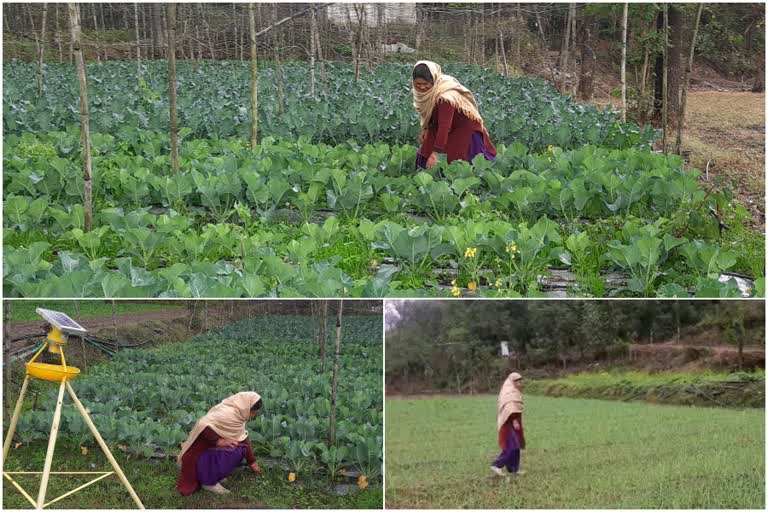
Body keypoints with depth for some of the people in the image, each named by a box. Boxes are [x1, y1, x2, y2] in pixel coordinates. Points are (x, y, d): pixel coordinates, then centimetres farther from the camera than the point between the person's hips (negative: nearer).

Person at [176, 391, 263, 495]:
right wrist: (218, 441, -30)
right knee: (231, 452, -25)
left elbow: (244, 439, 13)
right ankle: (209, 482, -9)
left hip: (212, 448, 9)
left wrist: (252, 462, 18)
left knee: (241, 447, 1)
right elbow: (203, 424, -37)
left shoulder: (238, 414, 2)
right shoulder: (228, 413, -27)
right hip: (200, 451, -9)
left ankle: (213, 473, 11)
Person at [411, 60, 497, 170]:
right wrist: (426, 128, -7)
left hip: (466, 130, -8)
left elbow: (444, 126, -44)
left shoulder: (445, 96, -36)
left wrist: (435, 154, -51)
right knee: (424, 156, -2)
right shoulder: (430, 92, -11)